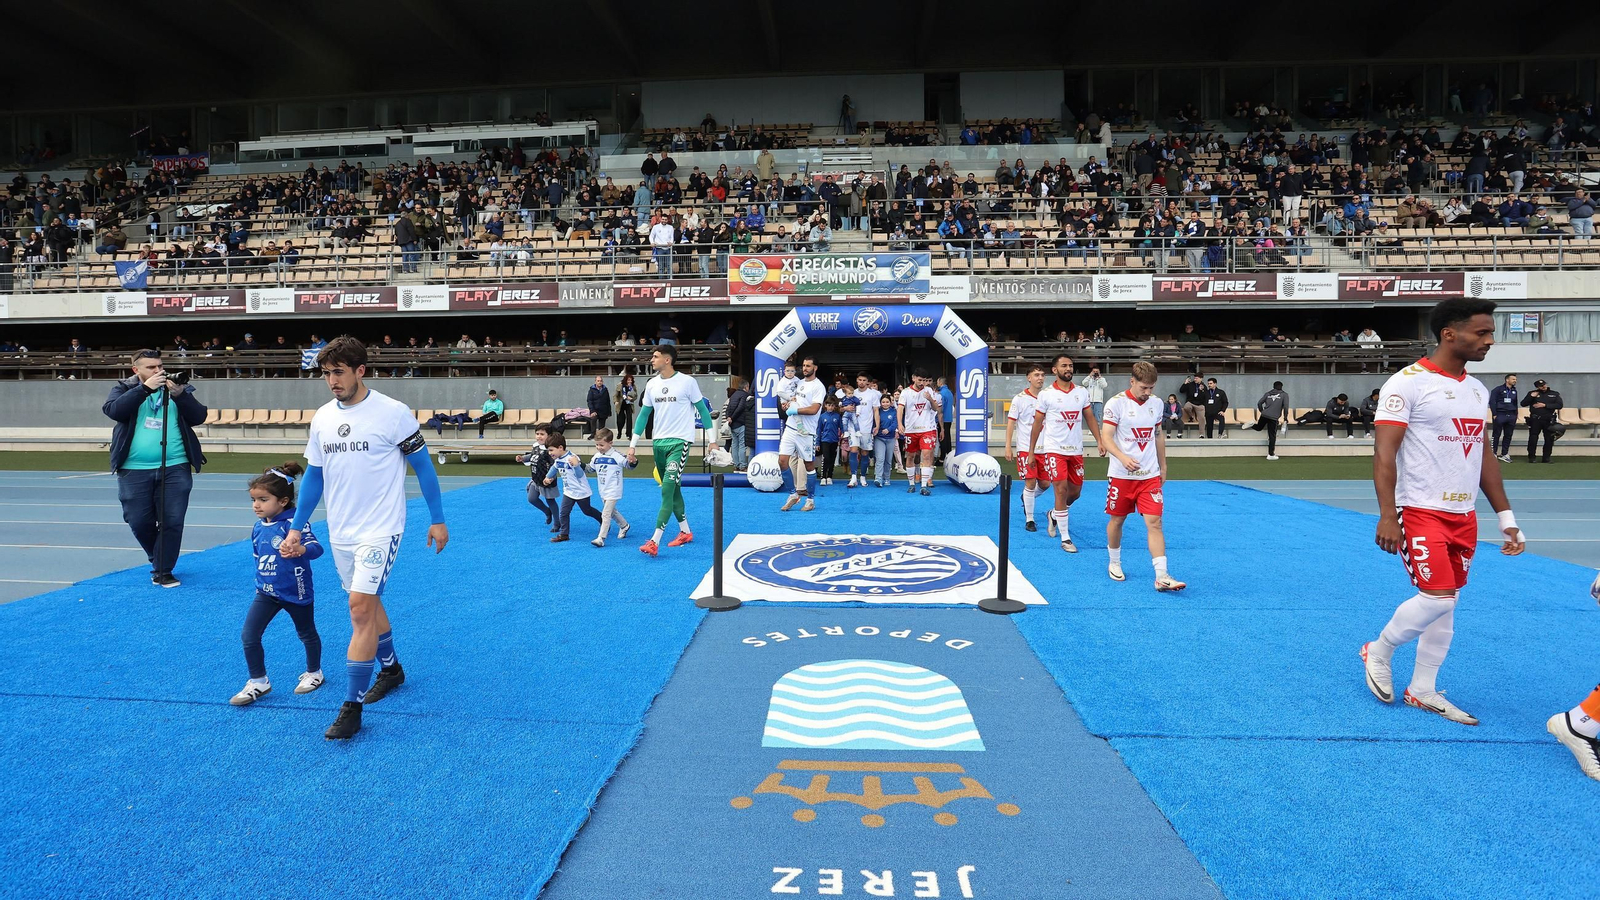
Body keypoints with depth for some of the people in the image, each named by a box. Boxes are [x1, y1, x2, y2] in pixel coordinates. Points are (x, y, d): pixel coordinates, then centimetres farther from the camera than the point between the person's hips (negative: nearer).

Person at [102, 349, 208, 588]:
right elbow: (113, 410, -14)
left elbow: (199, 416, -2)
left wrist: (180, 394, -16)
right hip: (134, 470, 0)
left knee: (173, 521, -3)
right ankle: (159, 559, 31)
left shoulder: (178, 388, 8)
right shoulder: (124, 388, 6)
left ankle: (163, 571, 8)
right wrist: (145, 388, -19)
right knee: (139, 522, 6)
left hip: (175, 468, 0)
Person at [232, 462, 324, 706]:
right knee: (249, 636, -1)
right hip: (266, 592, 6)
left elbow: (316, 547, -37)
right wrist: (260, 583, 20)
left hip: (296, 593, -6)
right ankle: (259, 681, 15)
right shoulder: (258, 528, 1)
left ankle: (314, 673, 36)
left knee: (306, 634, 14)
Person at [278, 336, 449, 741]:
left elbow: (423, 465, -4)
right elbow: (313, 475, 13)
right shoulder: (322, 418, 4)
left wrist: (438, 520, -3)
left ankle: (351, 707, -5)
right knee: (367, 604, 17)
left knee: (361, 608, -12)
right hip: (340, 532, 6)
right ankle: (391, 669, 39)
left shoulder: (393, 413, -12)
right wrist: (296, 528, 10)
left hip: (380, 529, -6)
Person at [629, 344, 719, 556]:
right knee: (672, 489, 13)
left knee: (667, 490, -14)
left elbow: (702, 409, -1)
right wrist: (633, 445, 12)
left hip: (679, 442, -6)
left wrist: (712, 439, -2)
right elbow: (643, 414, 13)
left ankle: (654, 542, -16)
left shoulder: (687, 381, -7)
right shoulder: (651, 384, 7)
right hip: (658, 442, 6)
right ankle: (685, 532, 29)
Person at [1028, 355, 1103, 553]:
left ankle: (1054, 515, 41)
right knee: (1061, 490, -9)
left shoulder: (1082, 392, 5)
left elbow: (1091, 417, 11)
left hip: (1076, 450, 4)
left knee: (1075, 492, 10)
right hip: (1054, 450, -4)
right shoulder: (1046, 394, -5)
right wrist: (1031, 451, 0)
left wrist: (1100, 441, 0)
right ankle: (1065, 538, -1)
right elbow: (1037, 423, 0)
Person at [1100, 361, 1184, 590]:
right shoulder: (1116, 403, -10)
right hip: (1121, 475, -3)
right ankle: (1114, 563, 33)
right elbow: (1105, 437, -14)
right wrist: (1123, 457, -30)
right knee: (1117, 519, 11)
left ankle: (1161, 577, -9)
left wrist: (1163, 465, 20)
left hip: (1150, 476, 3)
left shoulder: (1156, 403, 6)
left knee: (1155, 522, -7)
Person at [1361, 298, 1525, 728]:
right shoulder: (1408, 382, -11)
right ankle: (1378, 652, 12)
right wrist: (1387, 515, -24)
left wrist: (1506, 517, 15)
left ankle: (1423, 690, 21)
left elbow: (1484, 455, 19)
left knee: (1446, 603, 10)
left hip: (1464, 514, 8)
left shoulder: (1477, 389, 13)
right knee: (1437, 597, -14)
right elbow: (1384, 453, -16)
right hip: (1421, 511, -8)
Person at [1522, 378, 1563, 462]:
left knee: (1549, 439, 4)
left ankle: (1546, 458, 14)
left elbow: (1559, 405, -3)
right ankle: (1531, 457, 3)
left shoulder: (1555, 394, 8)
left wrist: (1545, 405, -13)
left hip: (1549, 420, 1)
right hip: (1535, 419, -1)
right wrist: (1531, 397, -14)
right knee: (1533, 438, -5)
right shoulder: (1532, 393, 6)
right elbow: (1523, 404, 0)